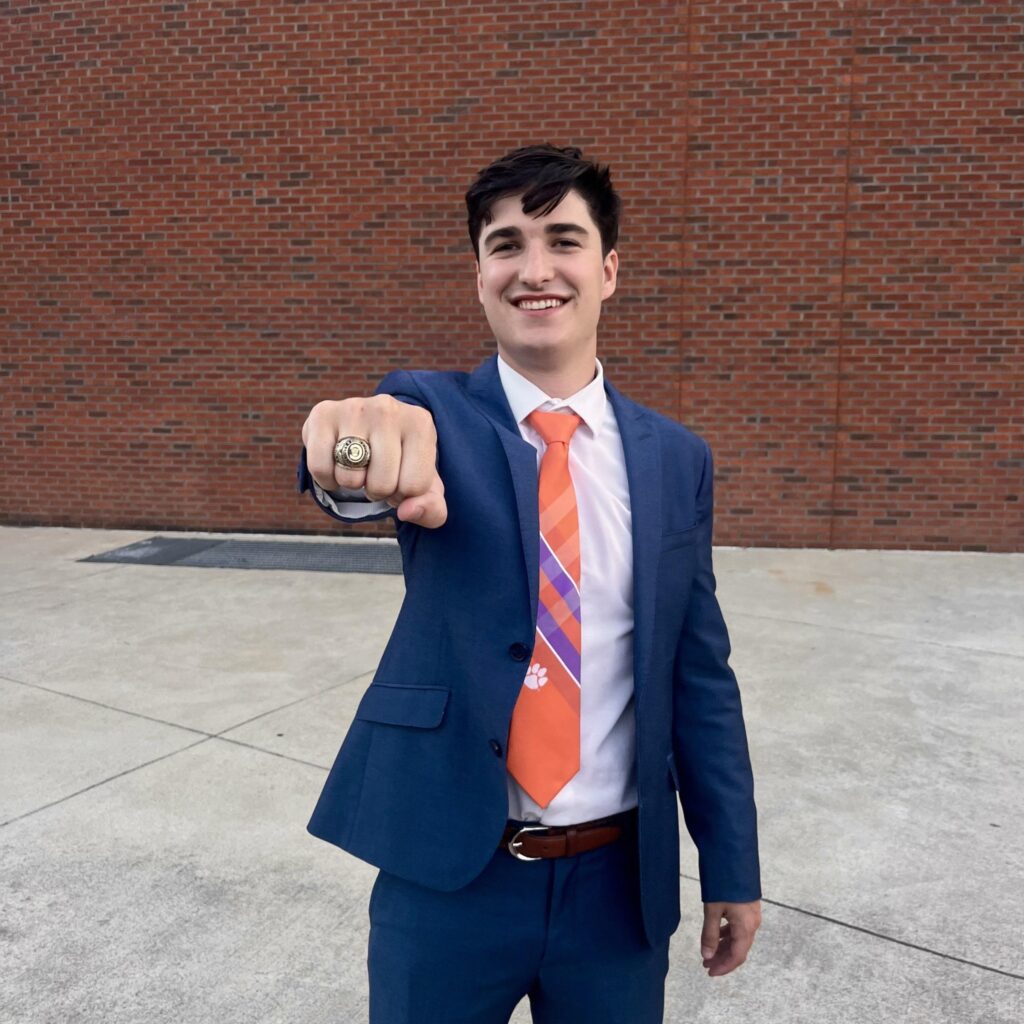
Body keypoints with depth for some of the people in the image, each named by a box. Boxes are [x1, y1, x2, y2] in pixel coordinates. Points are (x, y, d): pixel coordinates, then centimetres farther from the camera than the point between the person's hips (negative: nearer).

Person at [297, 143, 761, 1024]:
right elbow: (397, 440, -30)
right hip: (447, 871, -1)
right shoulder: (433, 410, -6)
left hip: (620, 882, 2)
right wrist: (364, 440, -54)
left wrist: (732, 869, 7)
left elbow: (700, 677, 3)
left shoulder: (676, 459, 0)